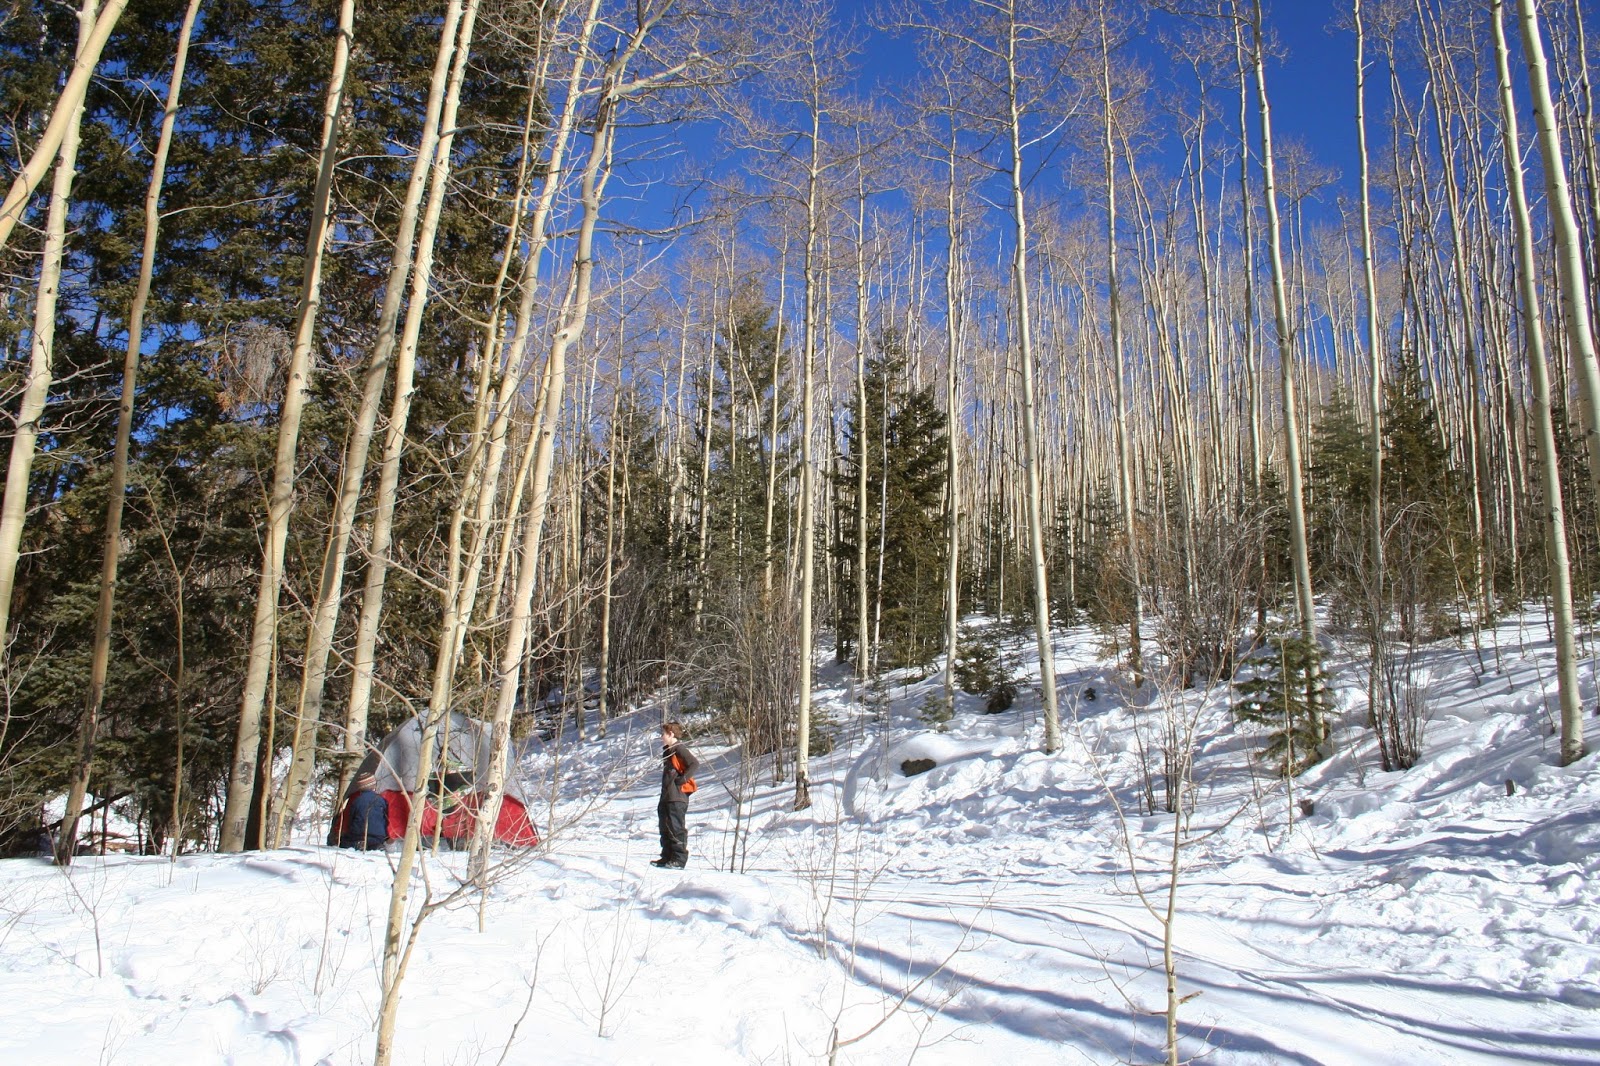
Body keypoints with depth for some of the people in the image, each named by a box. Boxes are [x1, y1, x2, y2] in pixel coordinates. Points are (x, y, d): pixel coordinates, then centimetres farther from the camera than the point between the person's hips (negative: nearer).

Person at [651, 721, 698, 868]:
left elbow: (695, 763, -22)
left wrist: (683, 778, -20)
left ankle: (680, 859, -5)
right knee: (665, 828, 15)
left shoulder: (679, 748, -12)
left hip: (677, 797, -11)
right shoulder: (667, 750, 19)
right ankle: (667, 857, 23)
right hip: (666, 796, 11)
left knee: (677, 828, -8)